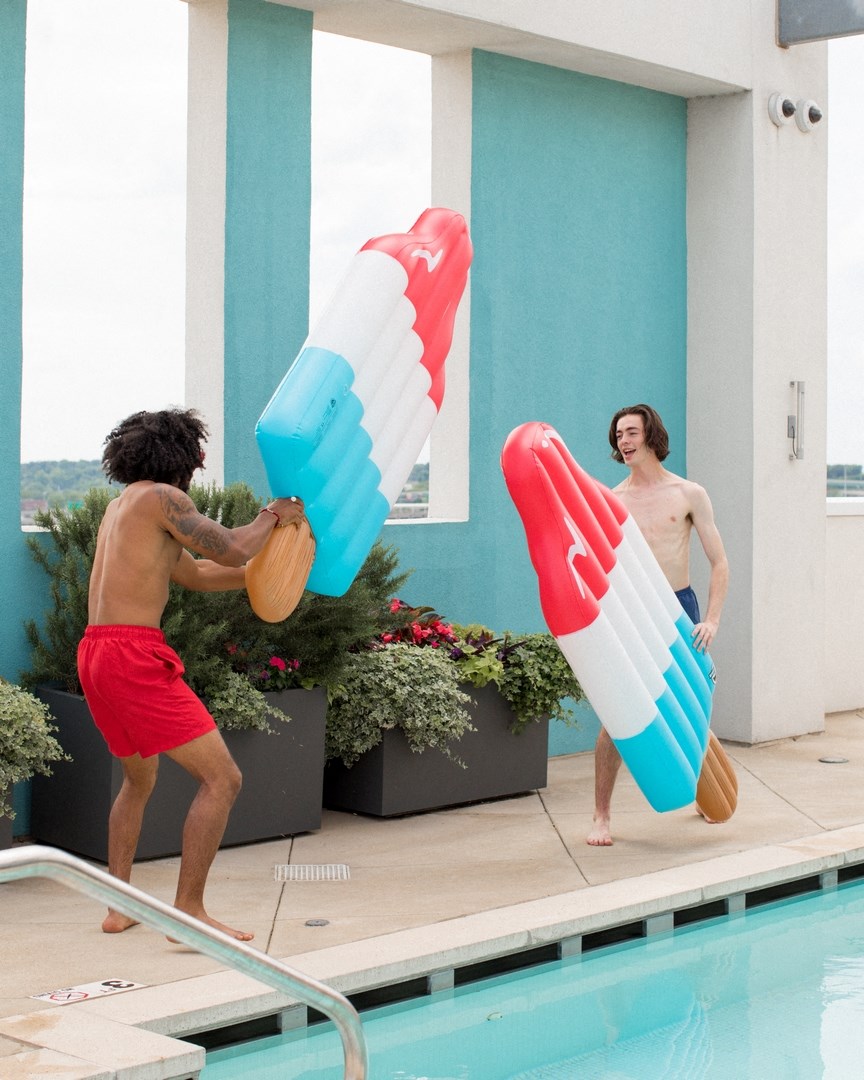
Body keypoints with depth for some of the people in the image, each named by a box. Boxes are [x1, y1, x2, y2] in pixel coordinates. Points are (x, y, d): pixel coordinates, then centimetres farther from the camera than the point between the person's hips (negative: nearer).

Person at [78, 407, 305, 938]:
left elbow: (199, 574, 28)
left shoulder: (121, 505, 23)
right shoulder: (161, 497, -5)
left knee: (140, 779, 28)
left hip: (95, 654, 10)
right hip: (134, 654, -10)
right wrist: (273, 516, 7)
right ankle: (189, 910, -6)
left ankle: (118, 905, 28)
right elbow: (232, 550, -11)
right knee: (222, 777, -6)